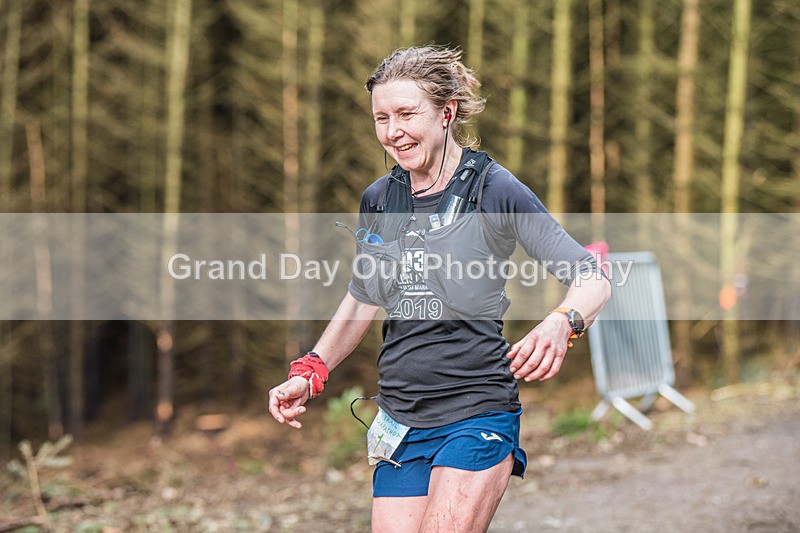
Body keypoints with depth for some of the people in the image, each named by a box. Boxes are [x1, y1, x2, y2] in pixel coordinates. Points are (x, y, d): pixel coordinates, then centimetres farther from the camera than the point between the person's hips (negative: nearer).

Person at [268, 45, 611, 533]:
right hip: (399, 417, 5)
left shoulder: (493, 190, -8)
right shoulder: (378, 201, 8)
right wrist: (310, 373, 12)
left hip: (476, 414, -5)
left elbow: (593, 279, -12)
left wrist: (560, 325, -32)